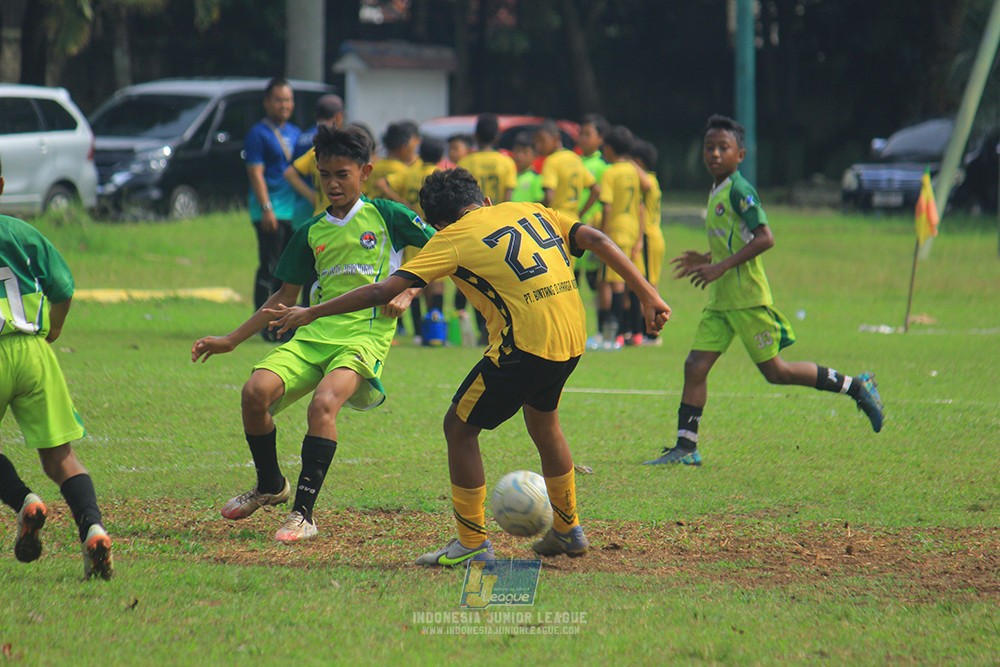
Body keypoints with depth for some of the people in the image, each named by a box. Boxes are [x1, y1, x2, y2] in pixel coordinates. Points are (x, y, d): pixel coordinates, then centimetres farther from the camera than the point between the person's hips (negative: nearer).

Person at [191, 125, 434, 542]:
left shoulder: (386, 217, 5)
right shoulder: (312, 233, 17)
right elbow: (286, 297, 23)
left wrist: (407, 293, -5)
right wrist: (231, 340, 20)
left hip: (365, 336, -5)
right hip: (315, 333, 5)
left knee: (323, 402, -33)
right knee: (256, 391, -20)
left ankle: (303, 514, -27)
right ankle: (270, 486, 7)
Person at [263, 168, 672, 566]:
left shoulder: (452, 239, 1)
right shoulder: (530, 211, 17)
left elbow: (384, 290, -4)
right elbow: (595, 240, 10)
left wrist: (312, 313, 3)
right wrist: (648, 295, 11)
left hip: (525, 345, -7)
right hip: (572, 339, 7)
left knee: (459, 427, 8)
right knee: (542, 421, 31)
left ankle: (473, 543, 8)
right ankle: (568, 530, 43)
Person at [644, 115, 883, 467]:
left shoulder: (739, 191, -13)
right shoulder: (716, 193, 15)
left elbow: (765, 238, -22)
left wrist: (722, 266, -24)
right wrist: (705, 259, 19)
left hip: (748, 299, -9)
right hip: (719, 301, 9)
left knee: (775, 371, -2)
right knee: (695, 366, 0)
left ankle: (856, 386, 10)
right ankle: (686, 448, 2)